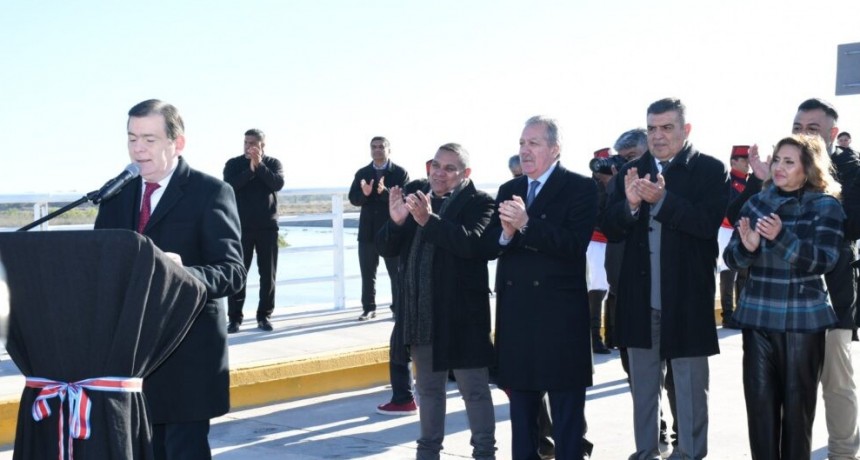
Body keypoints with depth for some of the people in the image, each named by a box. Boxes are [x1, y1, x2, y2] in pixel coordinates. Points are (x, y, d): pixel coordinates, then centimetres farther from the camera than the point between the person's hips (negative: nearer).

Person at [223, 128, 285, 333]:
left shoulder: (273, 163, 5)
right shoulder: (233, 164, 3)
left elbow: (278, 184, -13)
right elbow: (230, 185, -14)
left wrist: (260, 165, -18)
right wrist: (250, 169, -22)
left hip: (267, 226, 1)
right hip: (241, 226, -1)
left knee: (268, 273, 4)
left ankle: (264, 315, 12)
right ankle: (234, 317, 0)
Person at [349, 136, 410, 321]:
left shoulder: (400, 173, -2)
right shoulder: (362, 173, 7)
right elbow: (353, 199, -1)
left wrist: (384, 192, -29)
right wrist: (364, 193, -23)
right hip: (368, 230, 3)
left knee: (396, 273, 4)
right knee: (367, 273, 8)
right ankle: (368, 308, 16)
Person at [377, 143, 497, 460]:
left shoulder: (478, 202, -6)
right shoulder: (416, 200, 9)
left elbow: (472, 243, -24)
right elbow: (386, 249, 4)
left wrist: (428, 220, -33)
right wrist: (396, 221, -17)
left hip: (461, 314, -6)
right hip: (420, 314, 6)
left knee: (474, 389, 3)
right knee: (428, 387, 18)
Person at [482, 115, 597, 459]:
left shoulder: (580, 188, -5)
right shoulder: (508, 190, 13)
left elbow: (575, 244, -18)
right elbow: (487, 247, 5)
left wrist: (526, 224, -27)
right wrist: (505, 233, -17)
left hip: (560, 313, -5)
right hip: (515, 312, 6)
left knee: (566, 411, 3)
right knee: (520, 403, 15)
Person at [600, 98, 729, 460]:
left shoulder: (710, 170, -5)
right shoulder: (632, 171, 6)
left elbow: (708, 223, -18)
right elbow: (609, 229, 1)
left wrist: (662, 199, -28)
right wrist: (630, 204, -19)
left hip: (687, 297, -4)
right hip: (640, 297, 4)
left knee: (690, 386, 8)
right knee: (642, 384, 16)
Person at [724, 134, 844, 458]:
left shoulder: (826, 205, -2)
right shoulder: (756, 203, 7)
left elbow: (824, 260, -14)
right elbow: (730, 258, 4)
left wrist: (781, 237, -28)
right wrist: (747, 246, -19)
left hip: (804, 319, -3)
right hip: (758, 317, 3)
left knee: (797, 404, 6)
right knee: (759, 402, 3)